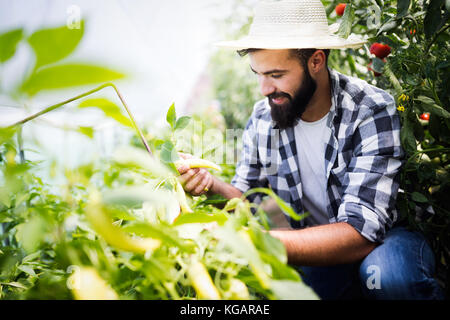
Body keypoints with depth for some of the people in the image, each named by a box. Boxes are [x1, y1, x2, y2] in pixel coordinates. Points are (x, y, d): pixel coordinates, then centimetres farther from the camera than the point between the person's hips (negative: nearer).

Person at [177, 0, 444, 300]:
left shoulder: (371, 111, -20)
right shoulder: (262, 119, -5)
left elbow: (360, 234, -28)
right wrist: (213, 186, -18)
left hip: (382, 243, -3)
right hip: (313, 252, 4)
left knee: (385, 269, -36)